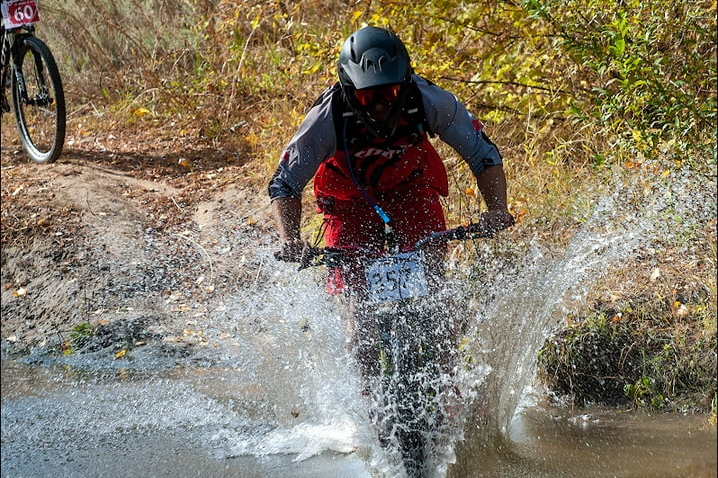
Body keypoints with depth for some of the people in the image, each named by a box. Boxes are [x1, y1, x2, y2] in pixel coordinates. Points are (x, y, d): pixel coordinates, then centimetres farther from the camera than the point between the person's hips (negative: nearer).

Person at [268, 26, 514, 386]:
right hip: (351, 201, -1)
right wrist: (289, 239, -37)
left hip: (411, 190, 1)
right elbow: (284, 185, -20)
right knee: (360, 299, -14)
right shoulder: (327, 118, -30)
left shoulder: (428, 101, -28)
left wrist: (497, 209, -33)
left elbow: (483, 154, -17)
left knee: (432, 285, -18)